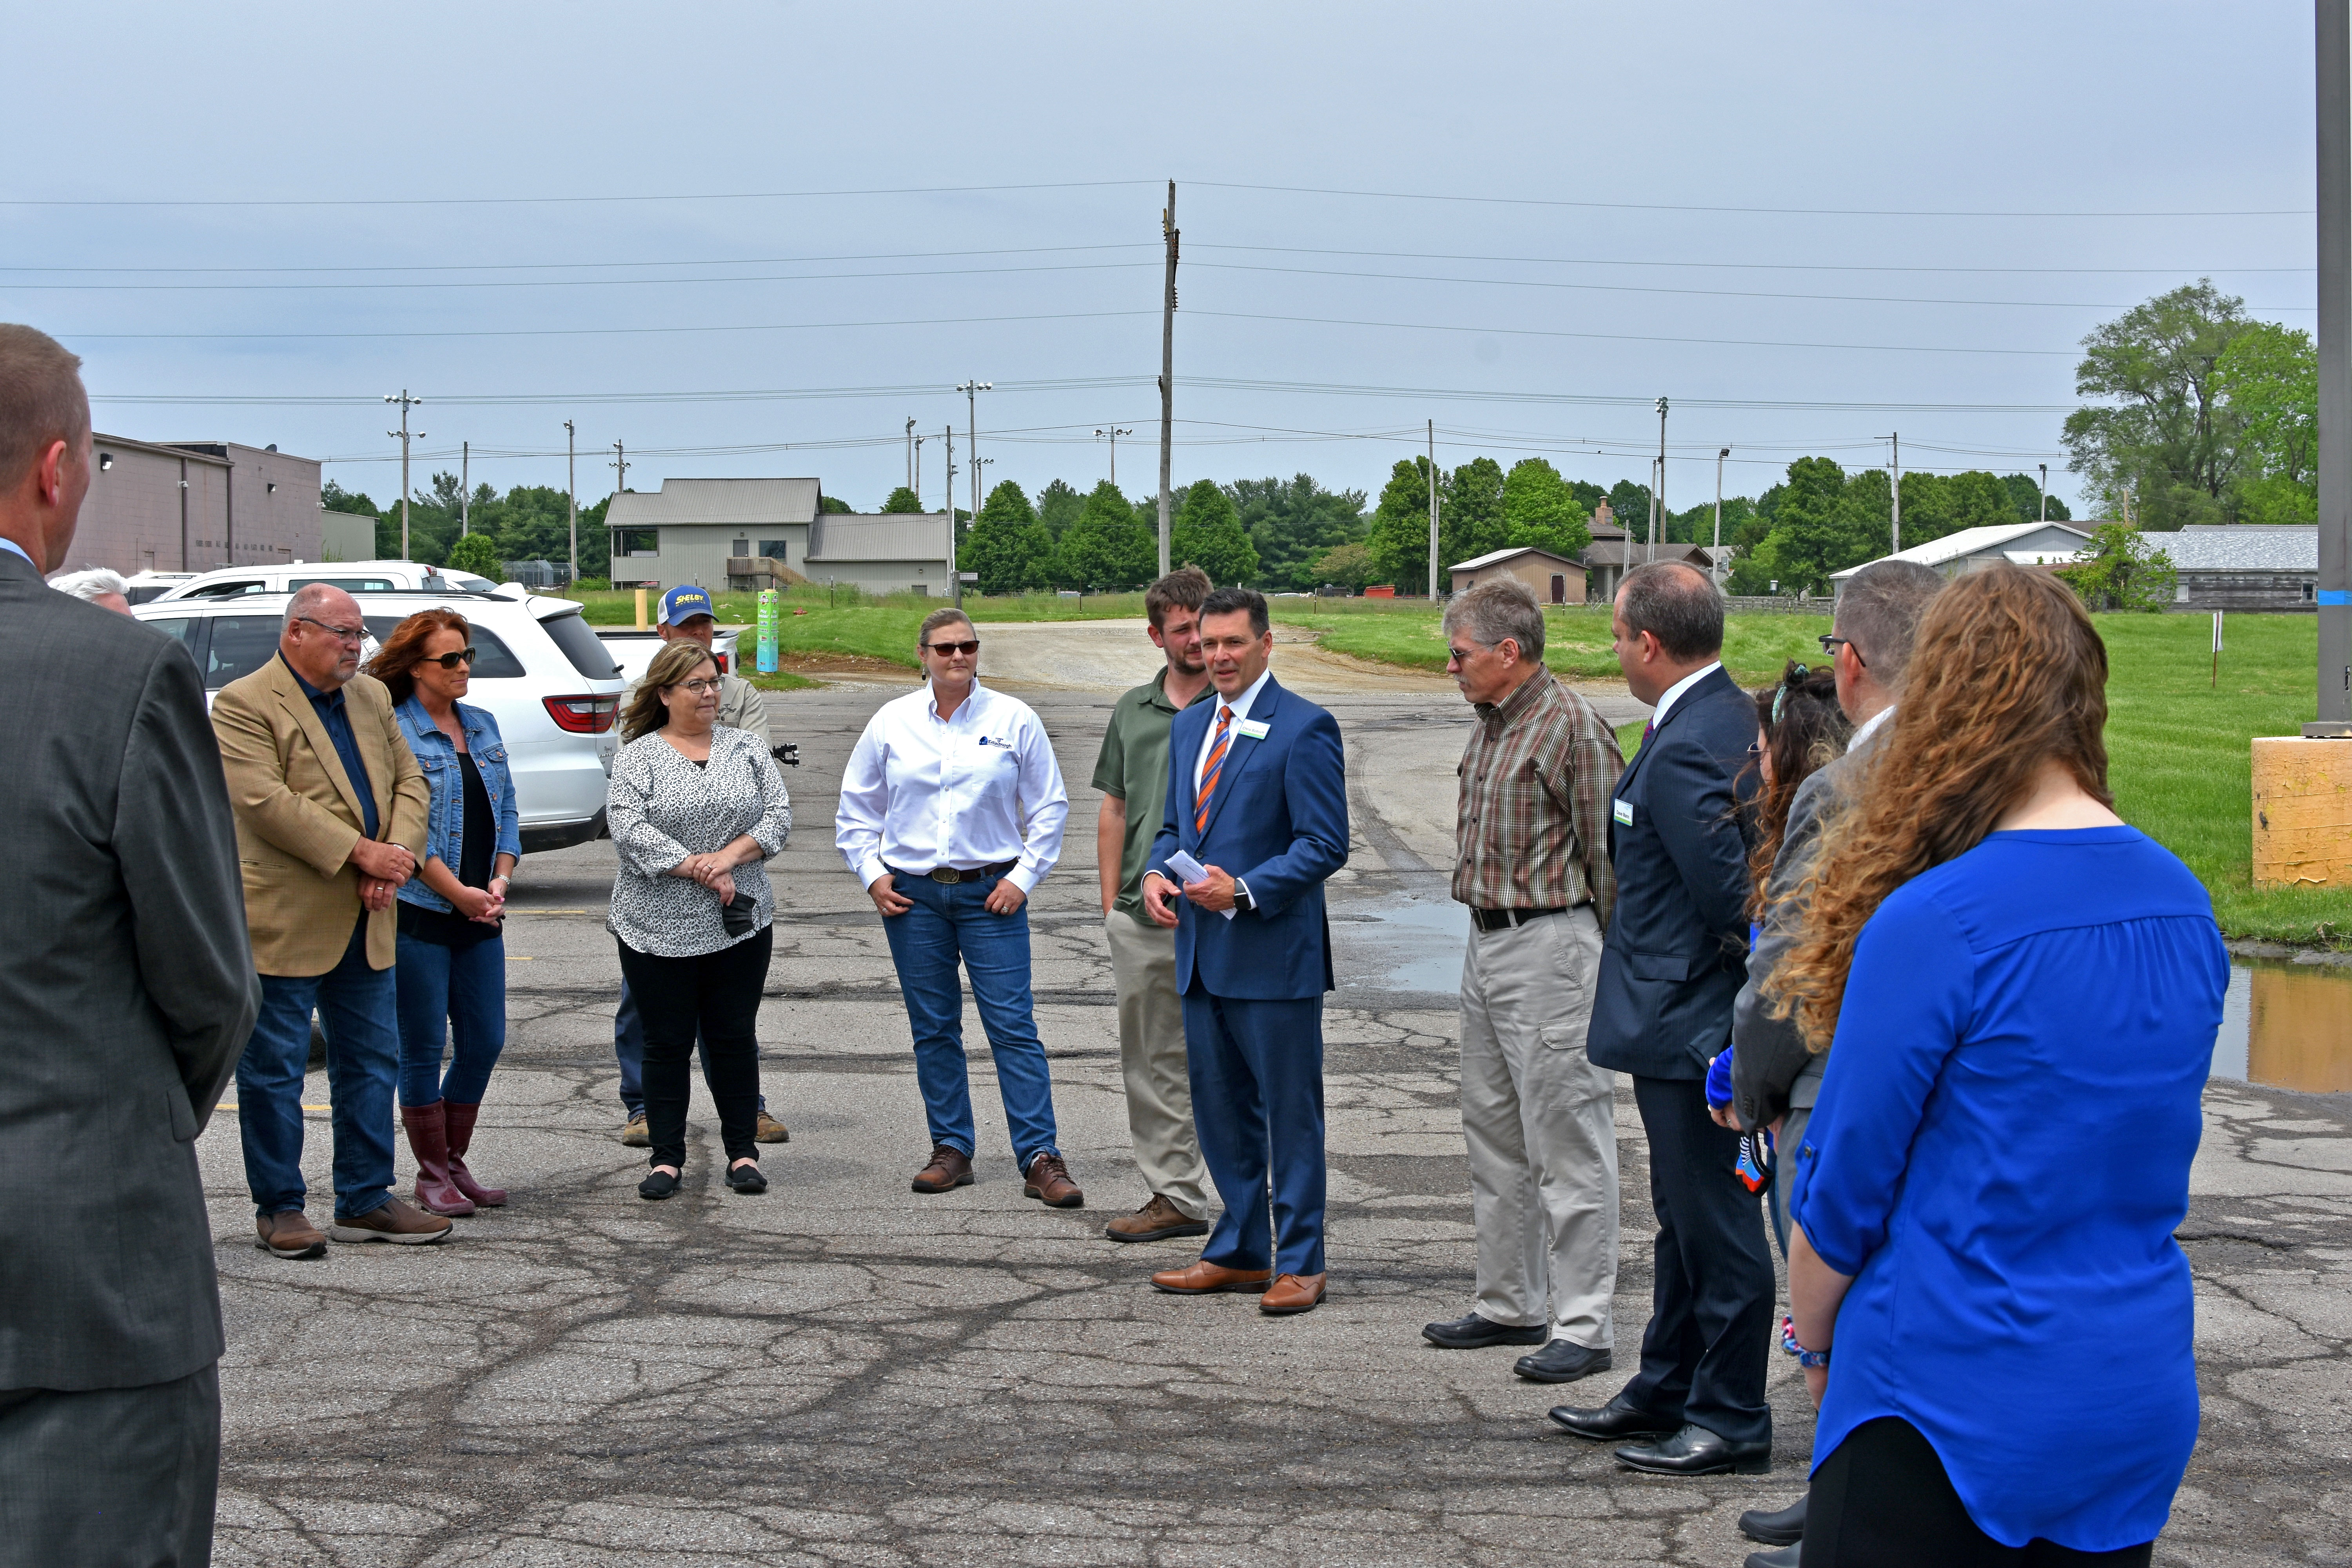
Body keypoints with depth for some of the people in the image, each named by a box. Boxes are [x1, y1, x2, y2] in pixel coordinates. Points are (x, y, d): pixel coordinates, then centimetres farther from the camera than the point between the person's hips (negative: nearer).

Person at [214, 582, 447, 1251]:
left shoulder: (372, 698, 14)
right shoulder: (244, 704, -9)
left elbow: (409, 782, 11)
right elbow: (264, 801, -19)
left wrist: (396, 856, -8)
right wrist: (359, 853, -22)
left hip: (365, 922, 7)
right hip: (283, 924, -7)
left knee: (372, 1063, 11)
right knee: (275, 1070, 3)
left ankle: (365, 1200, 20)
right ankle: (279, 1208, 13)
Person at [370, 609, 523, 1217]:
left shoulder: (483, 726, 13)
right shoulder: (393, 733, -8)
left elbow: (506, 812, 15)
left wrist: (500, 882, 0)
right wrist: (459, 893, -13)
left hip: (481, 915, 7)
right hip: (419, 912, -6)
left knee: (485, 1040, 8)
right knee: (424, 1047, 1)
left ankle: (455, 1163, 23)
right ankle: (432, 1176, 12)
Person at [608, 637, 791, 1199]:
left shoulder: (746, 748, 8)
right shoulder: (638, 757, 0)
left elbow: (779, 815, 2)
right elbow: (629, 831, -12)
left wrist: (729, 856, -13)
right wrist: (697, 870, -17)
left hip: (739, 923, 2)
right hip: (658, 929, -2)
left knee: (735, 1037, 6)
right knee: (667, 1042, 4)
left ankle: (743, 1151, 15)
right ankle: (666, 1158, 12)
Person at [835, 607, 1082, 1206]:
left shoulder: (1013, 719, 1)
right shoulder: (891, 722, 5)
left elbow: (1050, 807, 6)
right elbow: (855, 811, 14)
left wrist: (1023, 877, -2)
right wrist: (872, 875, 3)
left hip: (991, 893, -2)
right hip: (912, 896, 2)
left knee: (1014, 1026, -7)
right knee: (933, 1028, 7)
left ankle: (1040, 1158, -7)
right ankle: (951, 1150, 16)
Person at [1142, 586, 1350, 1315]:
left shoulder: (1305, 729, -9)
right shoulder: (1189, 726, 15)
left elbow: (1325, 845, -13)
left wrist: (1245, 890, -21)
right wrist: (1155, 873, 1)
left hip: (1273, 953, -8)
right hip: (1201, 953, 8)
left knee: (1290, 1110, 1)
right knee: (1218, 1106, 14)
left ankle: (1299, 1263, 11)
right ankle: (1240, 1251, 26)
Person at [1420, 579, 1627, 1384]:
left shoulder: (1573, 728, -14)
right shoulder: (1489, 726, 14)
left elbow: (1607, 855, -13)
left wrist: (1607, 962, -10)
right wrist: (1485, 937, 17)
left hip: (1548, 945, -10)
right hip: (1485, 944, 10)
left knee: (1566, 1145, -4)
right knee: (1492, 1135, 15)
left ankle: (1583, 1326, 2)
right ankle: (1511, 1306, 25)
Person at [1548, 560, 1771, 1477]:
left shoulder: (1682, 752, -23)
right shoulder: (1731, 716, 9)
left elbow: (1731, 893, -24)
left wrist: (1755, 966, -9)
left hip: (1690, 1026, -11)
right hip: (1685, 1021, 11)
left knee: (1717, 1224, 1)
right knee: (1684, 1218, 20)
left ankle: (1732, 1420, 12)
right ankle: (1665, 1394, 32)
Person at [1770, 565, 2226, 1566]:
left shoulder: (1935, 923, -20)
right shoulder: (2185, 907, 1)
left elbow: (1844, 1185, -11)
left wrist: (1813, 1341, 5)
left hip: (1958, 1405, -6)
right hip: (2140, 1406, 7)